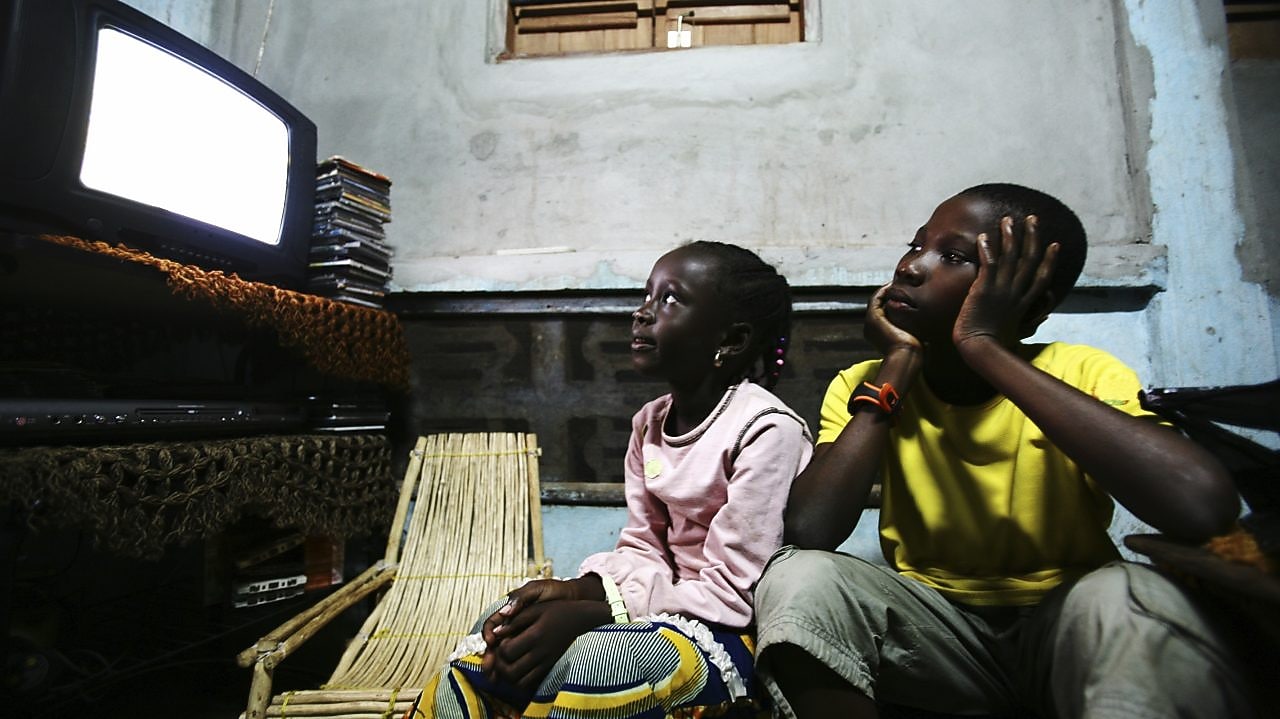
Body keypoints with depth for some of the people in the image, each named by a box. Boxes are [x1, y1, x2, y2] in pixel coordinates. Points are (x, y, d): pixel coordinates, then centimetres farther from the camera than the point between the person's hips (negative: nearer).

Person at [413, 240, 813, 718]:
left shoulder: (767, 430, -20)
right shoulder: (649, 423, 3)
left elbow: (731, 593, -19)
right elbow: (642, 552, 6)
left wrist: (584, 614, -24)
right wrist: (571, 590, -14)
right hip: (671, 605, 7)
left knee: (585, 664, -31)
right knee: (496, 641, -6)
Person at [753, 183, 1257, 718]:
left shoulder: (1082, 375, -11)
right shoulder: (865, 386, -8)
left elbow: (1203, 506, -32)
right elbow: (808, 533, -24)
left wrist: (985, 347, -27)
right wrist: (897, 362, -20)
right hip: (935, 628, 2)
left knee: (1128, 597, -33)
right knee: (798, 577, -27)